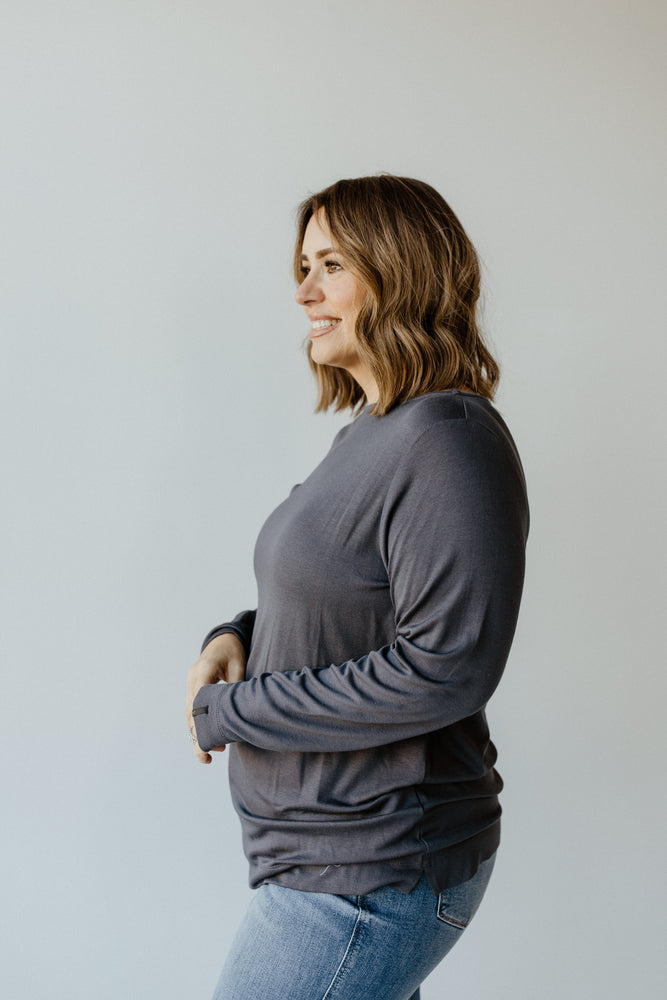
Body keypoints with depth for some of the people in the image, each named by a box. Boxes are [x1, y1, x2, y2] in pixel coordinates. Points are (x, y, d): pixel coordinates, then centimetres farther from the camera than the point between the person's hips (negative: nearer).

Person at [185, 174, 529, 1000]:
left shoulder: (450, 438, -20)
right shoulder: (371, 433, 9)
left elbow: (447, 667, -26)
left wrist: (229, 713, -18)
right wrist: (238, 638, 0)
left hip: (368, 874, -9)